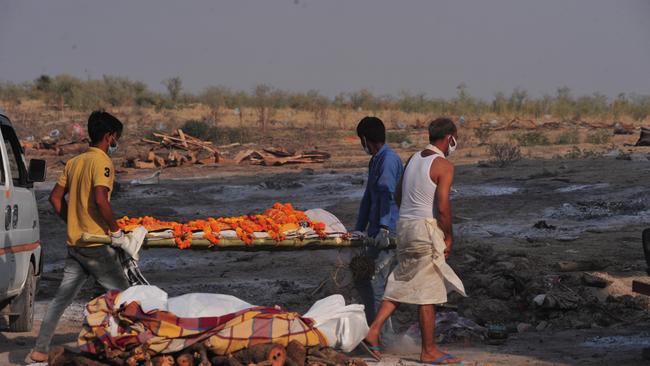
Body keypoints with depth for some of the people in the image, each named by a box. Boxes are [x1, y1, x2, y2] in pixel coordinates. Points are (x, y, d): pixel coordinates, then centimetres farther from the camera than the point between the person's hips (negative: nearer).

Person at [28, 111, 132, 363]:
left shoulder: (74, 162, 12)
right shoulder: (102, 162, -12)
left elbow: (56, 197, 15)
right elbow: (101, 199, -25)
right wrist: (116, 232, -16)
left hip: (75, 243, 8)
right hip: (97, 244, -8)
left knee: (62, 298, 10)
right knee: (121, 295, 4)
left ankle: (39, 352, 9)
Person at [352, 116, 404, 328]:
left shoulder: (389, 160, -13)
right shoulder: (375, 161, 18)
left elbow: (388, 193, -24)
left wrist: (384, 228, -33)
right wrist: (359, 230, 22)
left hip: (389, 233, -10)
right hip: (375, 233, 10)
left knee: (376, 285, -12)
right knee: (361, 280, 11)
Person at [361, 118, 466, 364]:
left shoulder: (413, 159, 12)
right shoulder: (444, 166, -12)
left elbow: (398, 196, 18)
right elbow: (443, 207, -18)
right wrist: (449, 237, -5)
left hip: (404, 224, 8)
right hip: (426, 228, -8)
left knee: (402, 283, 15)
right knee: (428, 292, 0)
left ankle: (373, 332, 8)